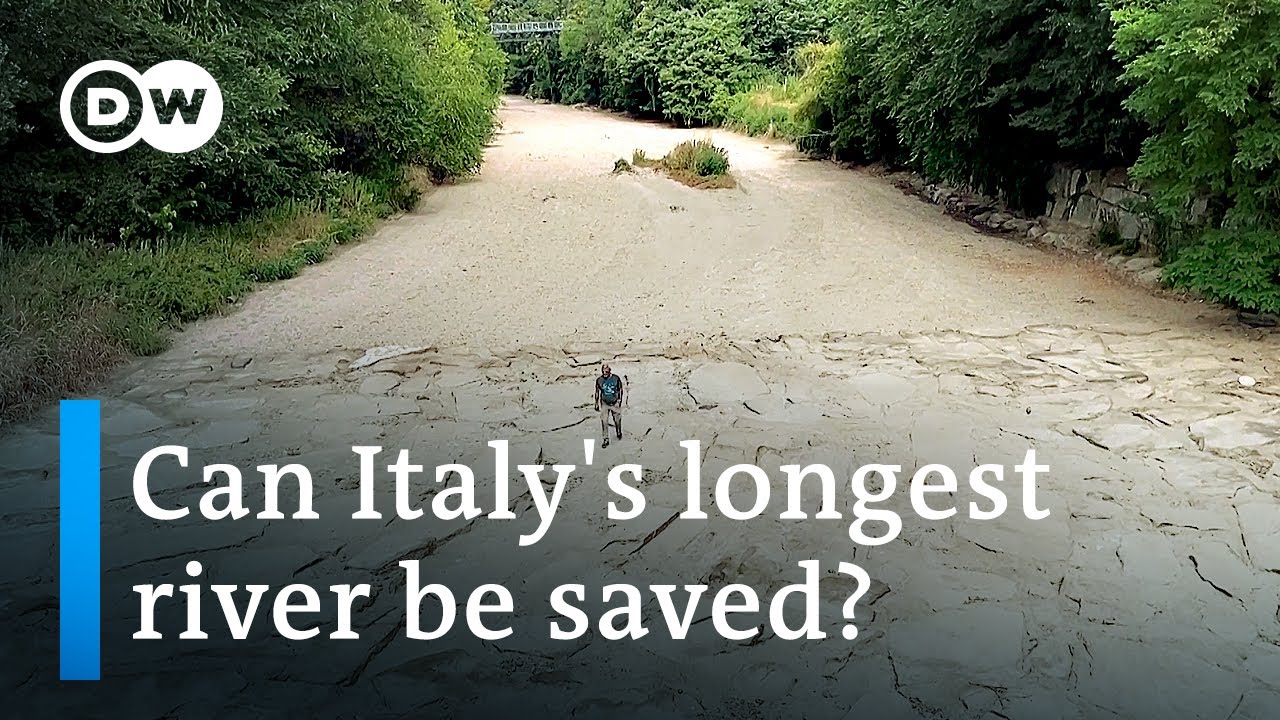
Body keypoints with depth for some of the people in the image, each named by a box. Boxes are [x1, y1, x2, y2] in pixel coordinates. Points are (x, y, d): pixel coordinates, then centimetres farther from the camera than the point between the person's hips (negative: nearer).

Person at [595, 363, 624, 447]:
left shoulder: (616, 378, -11)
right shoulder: (599, 380, -8)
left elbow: (621, 389, -1)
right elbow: (597, 392, 3)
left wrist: (619, 400, -8)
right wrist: (596, 404, 5)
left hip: (615, 403, 0)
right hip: (604, 403, 0)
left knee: (617, 420, 12)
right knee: (604, 421, -9)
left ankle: (619, 433, 40)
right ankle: (606, 440, -2)